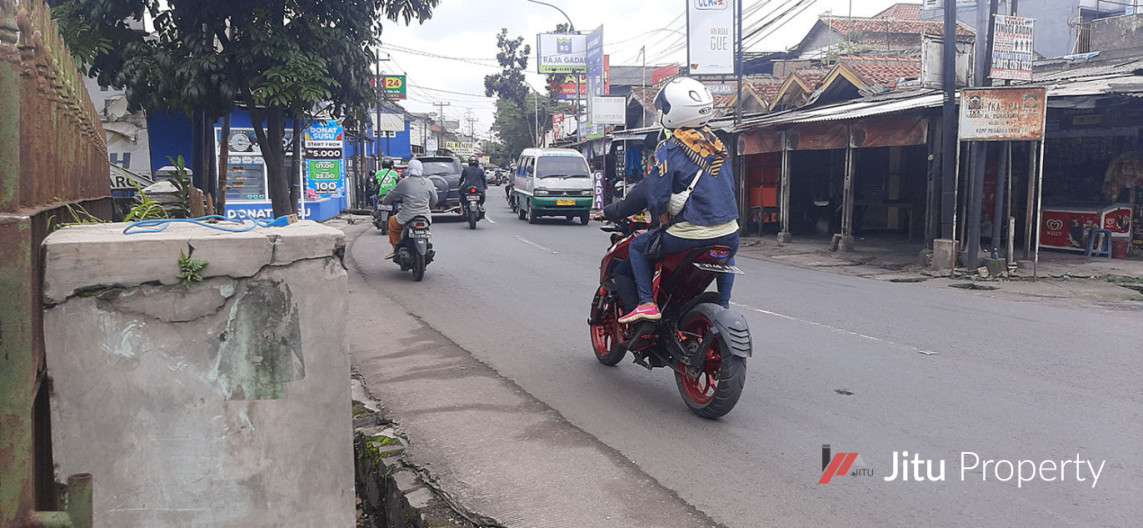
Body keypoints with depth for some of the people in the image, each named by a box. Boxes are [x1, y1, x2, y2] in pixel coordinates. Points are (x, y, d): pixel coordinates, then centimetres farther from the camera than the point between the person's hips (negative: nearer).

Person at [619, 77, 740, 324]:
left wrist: (664, 220, 6)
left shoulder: (669, 149, -9)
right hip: (728, 233, 6)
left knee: (638, 246, 14)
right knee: (727, 256, 40)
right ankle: (723, 306, 32)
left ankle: (647, 303, 3)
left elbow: (656, 192, -11)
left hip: (689, 234, -6)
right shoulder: (717, 144, 11)